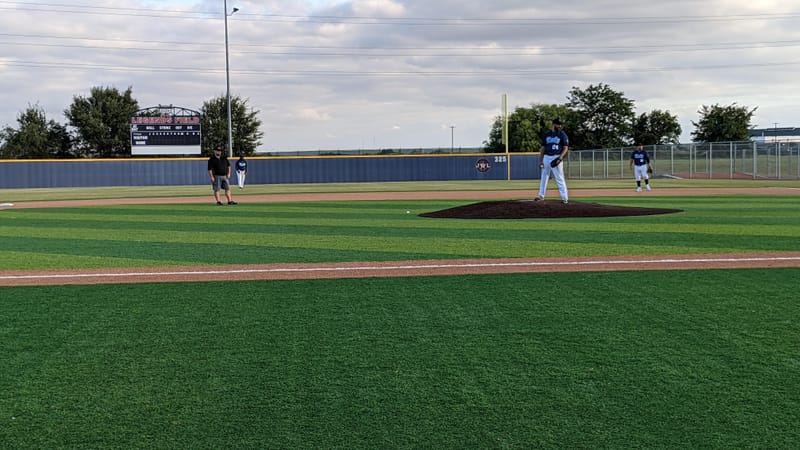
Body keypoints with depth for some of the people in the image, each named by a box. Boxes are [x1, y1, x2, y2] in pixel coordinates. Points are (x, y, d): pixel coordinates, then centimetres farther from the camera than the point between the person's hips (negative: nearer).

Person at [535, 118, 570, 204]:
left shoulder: (563, 135, 1)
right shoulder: (547, 135, 13)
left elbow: (565, 148, -5)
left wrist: (560, 158, -20)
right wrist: (540, 160, 8)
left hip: (556, 158, -5)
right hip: (546, 157, 5)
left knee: (560, 179, -7)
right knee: (544, 177, 10)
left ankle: (565, 198, -4)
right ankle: (541, 196, 19)